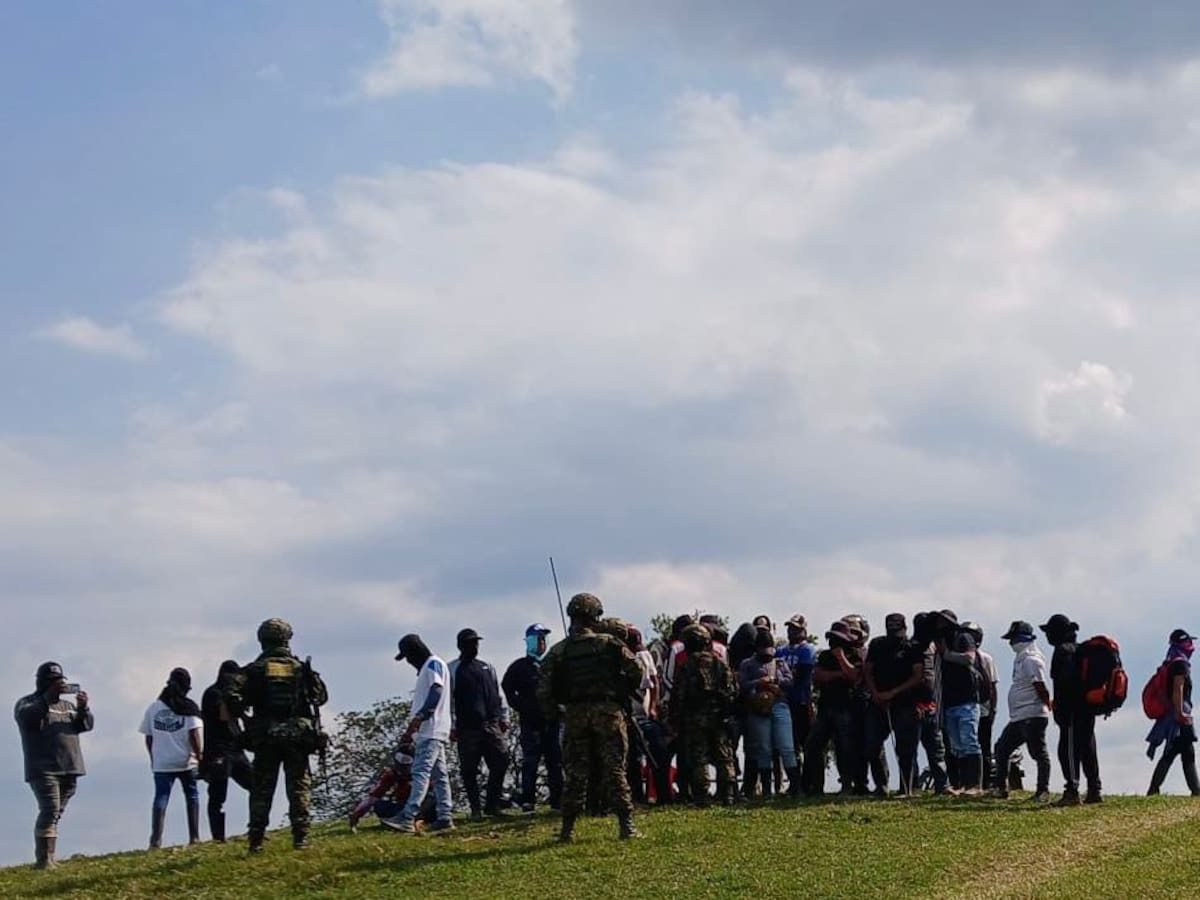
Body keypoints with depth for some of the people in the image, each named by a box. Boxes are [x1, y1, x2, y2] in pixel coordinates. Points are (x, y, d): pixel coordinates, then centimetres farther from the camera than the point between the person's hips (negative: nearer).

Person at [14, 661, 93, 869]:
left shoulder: (67, 705, 21)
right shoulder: (27, 703, 3)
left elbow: (86, 725, 9)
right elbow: (26, 717, -20)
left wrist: (83, 708, -11)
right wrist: (49, 697, -25)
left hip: (69, 769, 6)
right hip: (43, 769, -6)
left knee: (56, 813, 8)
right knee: (50, 811, -18)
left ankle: (49, 858, 12)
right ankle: (43, 859, -20)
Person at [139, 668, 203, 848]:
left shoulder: (153, 708, 5)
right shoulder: (189, 708, -4)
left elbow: (148, 738, 7)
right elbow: (194, 734, -10)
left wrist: (154, 759, 18)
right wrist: (200, 757, -4)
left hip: (161, 764, 1)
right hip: (186, 762, -1)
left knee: (161, 798, 0)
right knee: (192, 796, 13)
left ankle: (156, 840, -13)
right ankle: (194, 837, 11)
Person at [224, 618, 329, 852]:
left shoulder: (254, 669, 1)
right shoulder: (301, 668, 5)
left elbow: (232, 696, -12)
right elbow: (322, 696, 10)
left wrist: (241, 715, 4)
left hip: (265, 739, 0)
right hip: (299, 735, 0)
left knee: (261, 790, 5)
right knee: (299, 788, 4)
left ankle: (256, 839, 3)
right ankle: (300, 836, -2)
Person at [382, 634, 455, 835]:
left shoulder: (433, 664, -5)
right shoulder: (426, 668, 25)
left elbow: (436, 692, -19)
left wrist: (419, 717, -28)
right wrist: (411, 730, 27)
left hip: (432, 730, -11)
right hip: (428, 731, 11)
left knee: (421, 772, -18)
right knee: (439, 774, 7)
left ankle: (408, 818, -27)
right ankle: (445, 818, 6)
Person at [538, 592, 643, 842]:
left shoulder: (558, 652, 4)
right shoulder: (609, 644, -1)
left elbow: (544, 691, -1)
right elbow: (636, 673, -4)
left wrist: (555, 715, 13)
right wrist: (625, 694, 13)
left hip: (575, 715, 1)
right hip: (608, 710, -1)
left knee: (574, 774, 7)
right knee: (614, 770, 2)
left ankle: (567, 830, 6)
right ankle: (626, 825, -3)